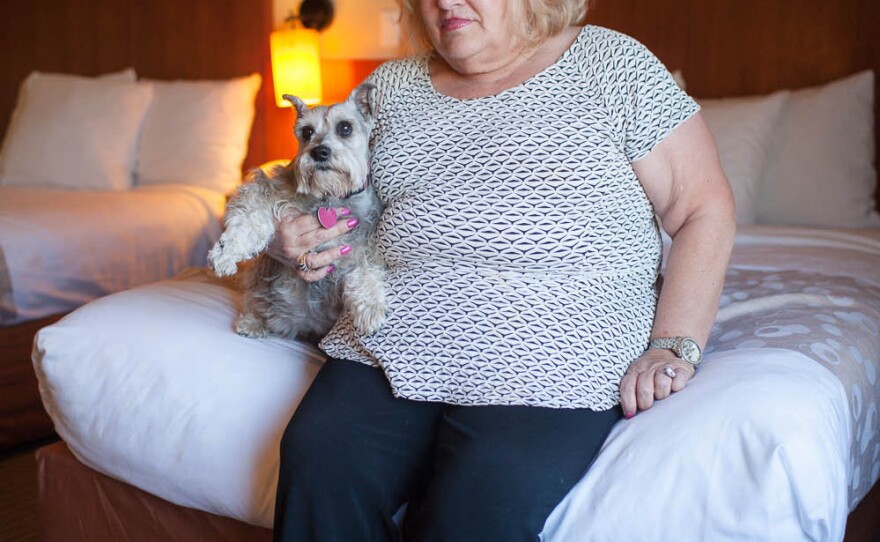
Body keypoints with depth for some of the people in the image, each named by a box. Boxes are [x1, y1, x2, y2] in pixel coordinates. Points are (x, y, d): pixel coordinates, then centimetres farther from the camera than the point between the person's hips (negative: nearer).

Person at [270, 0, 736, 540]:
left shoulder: (613, 65, 5)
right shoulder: (391, 86, 17)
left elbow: (706, 210, 1)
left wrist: (672, 347, -10)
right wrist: (294, 243, 2)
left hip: (555, 352, -3)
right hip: (398, 343, 4)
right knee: (319, 460, -22)